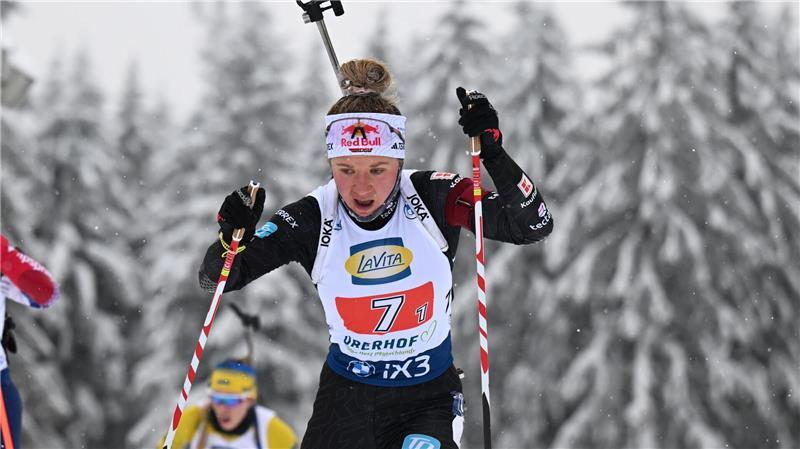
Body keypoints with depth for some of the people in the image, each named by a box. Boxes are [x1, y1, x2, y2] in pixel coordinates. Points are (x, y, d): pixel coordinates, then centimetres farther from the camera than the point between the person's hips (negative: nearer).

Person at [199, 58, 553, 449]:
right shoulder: (313, 219, -13)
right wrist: (231, 238, -31)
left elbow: (534, 225, -16)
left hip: (429, 398, -1)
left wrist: (492, 153, -29)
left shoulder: (435, 199, -13)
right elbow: (217, 278, -9)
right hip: (345, 396, 1)